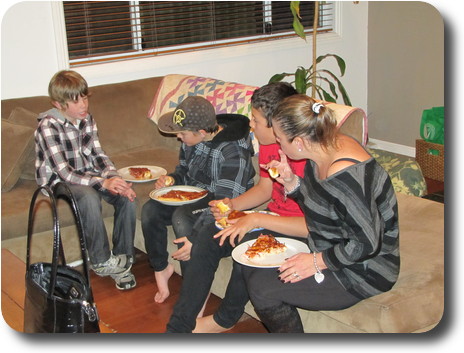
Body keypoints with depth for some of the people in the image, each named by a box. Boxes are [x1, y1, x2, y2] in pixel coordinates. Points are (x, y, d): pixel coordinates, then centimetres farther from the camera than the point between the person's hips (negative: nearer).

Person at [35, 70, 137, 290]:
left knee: (127, 196, -20)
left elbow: (98, 156, 2)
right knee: (89, 198, -37)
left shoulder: (87, 120, 2)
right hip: (58, 183, -6)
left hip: (87, 175, 6)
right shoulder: (48, 126, -19)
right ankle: (102, 262, -20)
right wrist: (103, 182, -35)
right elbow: (64, 173, -25)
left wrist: (115, 179, -19)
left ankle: (123, 258, -9)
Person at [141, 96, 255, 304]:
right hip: (193, 195, 8)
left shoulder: (233, 151, -28)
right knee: (150, 210, -13)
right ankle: (161, 267, 8)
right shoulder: (191, 139, -4)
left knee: (182, 217, -33)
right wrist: (171, 180, -8)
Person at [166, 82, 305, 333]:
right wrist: (232, 205, -3)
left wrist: (257, 220, -29)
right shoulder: (268, 144, 1)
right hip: (274, 216, 9)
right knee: (207, 234, -4)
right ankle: (179, 326, -1)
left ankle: (225, 319, -1)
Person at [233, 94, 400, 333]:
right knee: (251, 264, 5)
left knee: (263, 288, -16)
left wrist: (317, 261, -19)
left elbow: (367, 243, -28)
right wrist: (291, 182, -5)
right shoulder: (324, 151, -2)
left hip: (363, 272, -10)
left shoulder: (345, 176, -32)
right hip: (329, 250, 10)